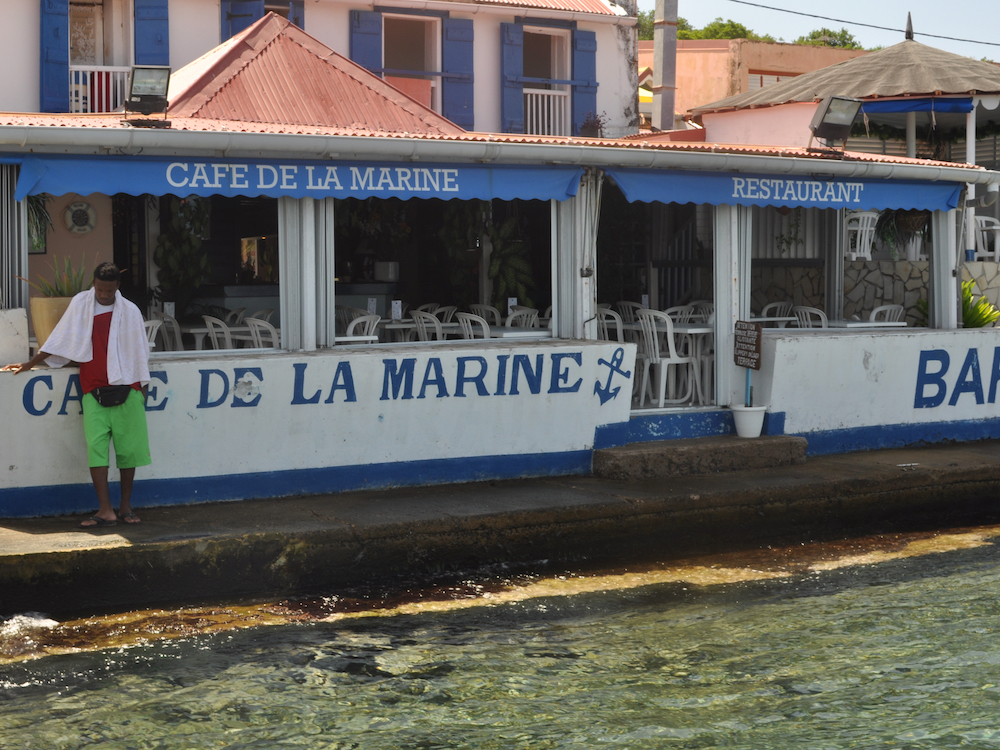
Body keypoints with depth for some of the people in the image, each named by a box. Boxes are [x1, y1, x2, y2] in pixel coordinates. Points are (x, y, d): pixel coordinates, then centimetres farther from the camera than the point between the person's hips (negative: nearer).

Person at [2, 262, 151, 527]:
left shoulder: (130, 312, 4)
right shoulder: (80, 304, 5)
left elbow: (139, 353, 10)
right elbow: (59, 340, 12)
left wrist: (142, 390, 8)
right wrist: (28, 364, 14)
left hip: (126, 390, 0)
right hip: (94, 390, 0)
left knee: (128, 448, 1)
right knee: (96, 447, -11)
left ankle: (126, 507, 12)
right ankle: (105, 511, -14)